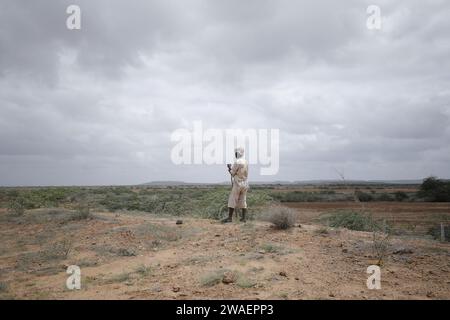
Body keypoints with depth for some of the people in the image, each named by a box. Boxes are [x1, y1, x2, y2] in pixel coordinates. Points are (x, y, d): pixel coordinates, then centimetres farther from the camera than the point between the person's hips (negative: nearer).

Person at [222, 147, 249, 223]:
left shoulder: (237, 162, -14)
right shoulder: (245, 162, 9)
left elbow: (232, 173, -7)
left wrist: (230, 168, 11)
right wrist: (231, 168, 17)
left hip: (237, 184, -7)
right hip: (245, 184, 7)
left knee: (232, 200, -3)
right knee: (243, 201, 9)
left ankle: (230, 217, -3)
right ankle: (243, 217, 9)